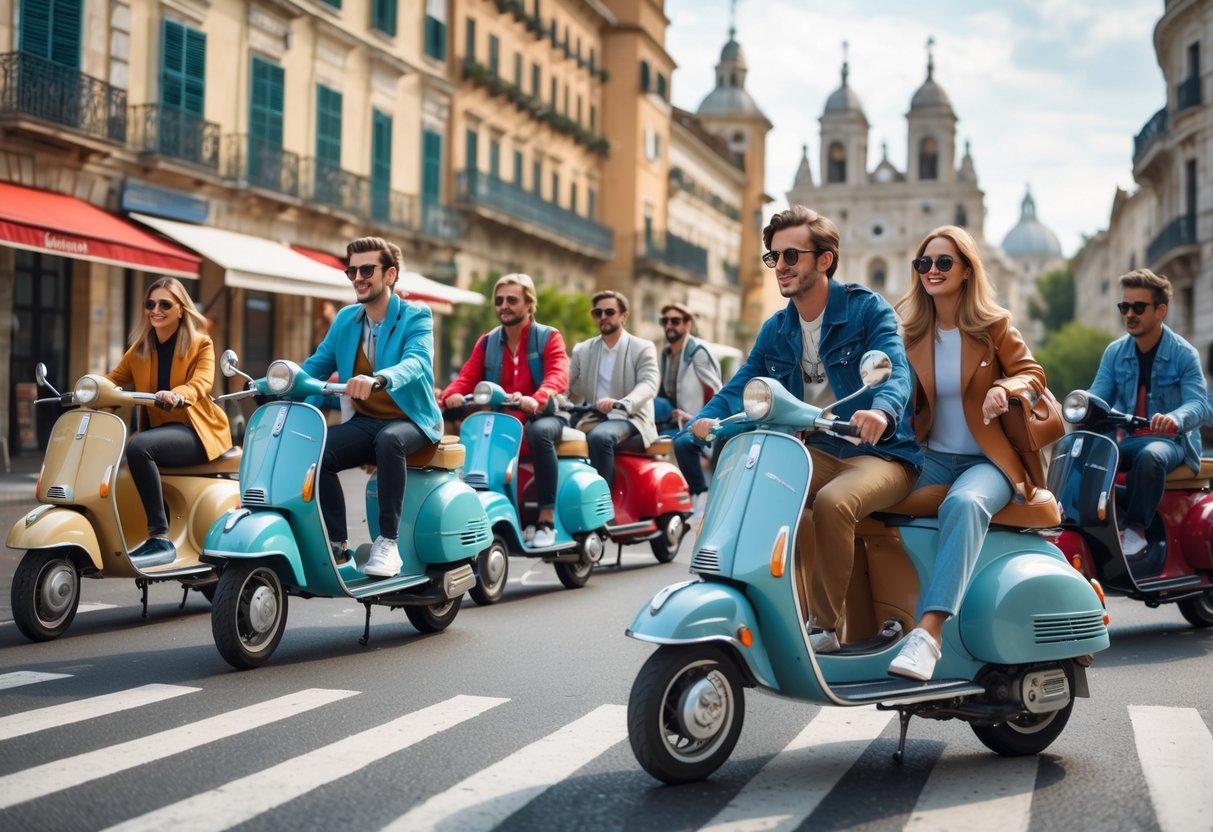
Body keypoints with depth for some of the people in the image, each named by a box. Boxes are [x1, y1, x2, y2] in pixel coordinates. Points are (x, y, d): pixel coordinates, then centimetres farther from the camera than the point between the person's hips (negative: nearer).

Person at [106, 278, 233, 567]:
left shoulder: (200, 344, 3)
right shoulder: (140, 348, 18)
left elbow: (201, 383, -16)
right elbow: (114, 379, 7)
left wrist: (177, 395, -38)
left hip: (196, 430, -6)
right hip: (159, 428, 6)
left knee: (138, 446, -33)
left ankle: (160, 538, -33)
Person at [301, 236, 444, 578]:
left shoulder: (415, 316, -7)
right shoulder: (345, 319, 10)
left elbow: (418, 362, -27)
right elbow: (316, 365, 10)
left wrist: (378, 379, -48)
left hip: (410, 420, -4)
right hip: (364, 421, 5)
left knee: (388, 440, -38)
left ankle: (388, 542, -29)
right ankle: (336, 545, -11)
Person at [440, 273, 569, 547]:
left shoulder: (549, 337, 2)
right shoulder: (487, 342, 15)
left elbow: (558, 376, -16)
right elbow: (467, 377, 3)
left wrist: (536, 398, -39)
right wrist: (450, 395, -23)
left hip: (542, 416, -4)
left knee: (539, 432, -37)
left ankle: (547, 519, -32)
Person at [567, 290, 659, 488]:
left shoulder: (643, 348, 4)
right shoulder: (582, 351, 18)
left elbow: (648, 384, -12)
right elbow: (568, 387, 12)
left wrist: (623, 403, -33)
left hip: (630, 419, -4)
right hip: (593, 419, 4)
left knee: (600, 437, -36)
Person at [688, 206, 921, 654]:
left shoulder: (867, 308, -7)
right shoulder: (775, 330, 10)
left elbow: (896, 370, -24)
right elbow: (740, 387, 2)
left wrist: (881, 411, -47)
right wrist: (704, 419, -21)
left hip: (879, 453, -5)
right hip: (817, 452, 6)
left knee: (832, 502, -35)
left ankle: (826, 625, -18)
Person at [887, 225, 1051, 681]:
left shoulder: (995, 326, 3)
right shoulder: (911, 332, 11)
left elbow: (1033, 373, 1)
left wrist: (1005, 388, -21)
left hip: (988, 460, -4)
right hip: (932, 458, 4)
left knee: (964, 503, -38)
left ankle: (929, 631, -47)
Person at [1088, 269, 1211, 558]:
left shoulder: (1184, 354, -6)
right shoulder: (1115, 352, 8)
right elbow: (1097, 396, 0)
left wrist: (1174, 418, -42)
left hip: (1172, 440, -4)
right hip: (1128, 439, 4)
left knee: (1150, 457, -39)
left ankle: (1135, 530, -35)